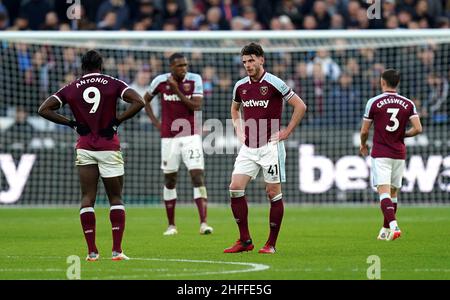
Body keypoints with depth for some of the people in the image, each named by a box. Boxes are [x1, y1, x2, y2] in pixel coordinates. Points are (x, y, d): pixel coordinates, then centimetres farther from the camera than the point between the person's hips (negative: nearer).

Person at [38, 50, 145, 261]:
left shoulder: (71, 88, 4)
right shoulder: (113, 84, 0)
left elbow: (44, 109, 1)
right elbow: (138, 102, -12)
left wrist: (71, 123, 3)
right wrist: (117, 121, -5)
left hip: (84, 148, 1)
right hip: (109, 148, -1)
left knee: (87, 199, 6)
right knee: (115, 198, 6)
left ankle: (92, 251, -1)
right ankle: (117, 250, -3)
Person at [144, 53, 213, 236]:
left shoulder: (194, 80, -5)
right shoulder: (160, 81, -3)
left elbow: (196, 106, -14)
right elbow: (146, 99, 14)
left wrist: (177, 91, -19)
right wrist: (154, 121, 4)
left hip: (191, 136, -1)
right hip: (169, 137, 1)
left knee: (198, 176, -13)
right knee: (169, 180, 6)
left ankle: (203, 223, -17)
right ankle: (171, 225, 17)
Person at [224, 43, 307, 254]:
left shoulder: (274, 83, -9)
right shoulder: (240, 86, 8)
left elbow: (300, 106, -7)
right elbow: (235, 108, 29)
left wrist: (287, 131, -8)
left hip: (270, 145, -5)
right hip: (248, 147, 6)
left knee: (273, 193, -2)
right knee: (235, 188, -5)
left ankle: (271, 243, 6)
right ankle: (245, 240, 3)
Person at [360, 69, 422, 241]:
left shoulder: (374, 102, -6)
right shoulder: (408, 104, 2)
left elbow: (364, 131, -1)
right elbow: (418, 129, -7)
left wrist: (363, 145, 19)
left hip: (380, 154, -4)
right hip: (399, 154, 4)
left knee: (384, 192, -11)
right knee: (393, 193, 16)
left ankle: (393, 226, -31)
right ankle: (386, 230, 23)